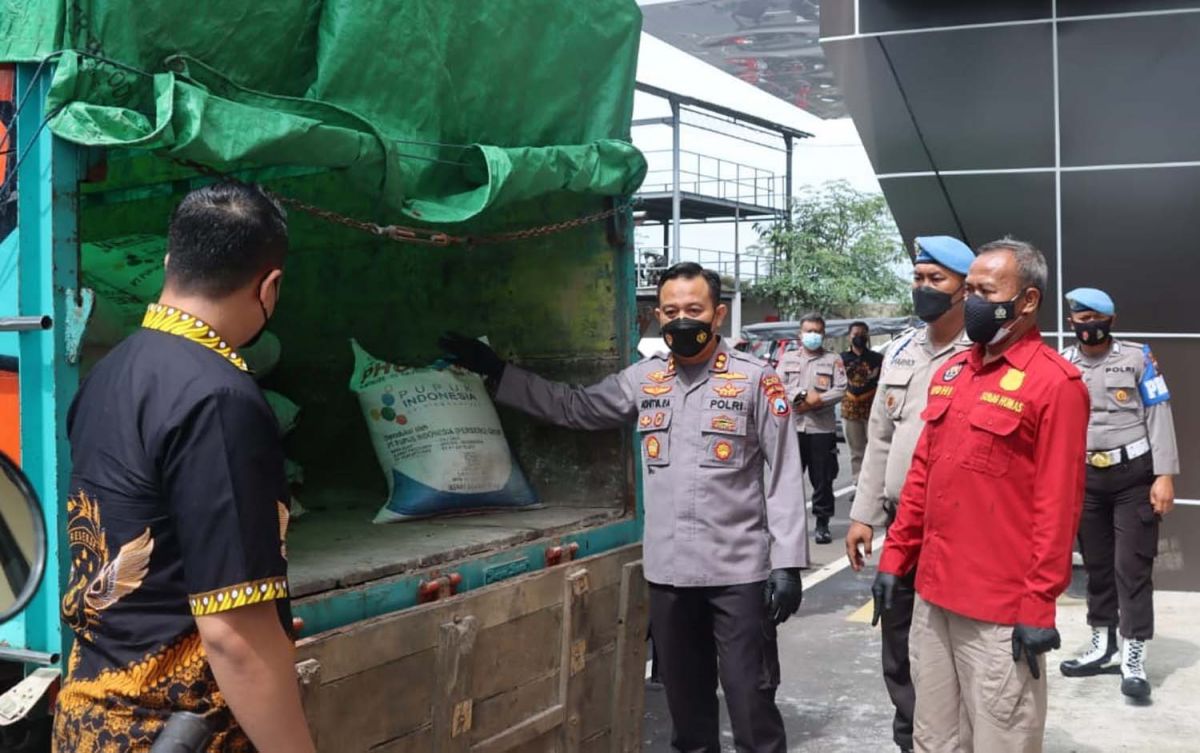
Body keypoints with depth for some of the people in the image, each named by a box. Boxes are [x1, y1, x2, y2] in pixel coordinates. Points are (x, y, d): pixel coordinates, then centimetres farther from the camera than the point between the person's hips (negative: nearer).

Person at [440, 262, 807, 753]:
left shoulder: (756, 380, -4)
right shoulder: (642, 380, 8)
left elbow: (784, 476, -6)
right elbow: (571, 407, 18)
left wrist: (787, 562, -11)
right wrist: (494, 371, 16)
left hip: (739, 570, -4)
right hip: (668, 569, 4)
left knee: (750, 697, 0)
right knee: (685, 694, 14)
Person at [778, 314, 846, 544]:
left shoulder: (833, 360, 9)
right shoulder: (788, 358, 14)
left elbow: (841, 390, -2)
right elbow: (779, 386, 1)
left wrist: (818, 400, -15)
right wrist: (803, 395, -13)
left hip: (822, 427, -1)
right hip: (792, 425, 1)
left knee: (823, 478, 1)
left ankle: (822, 523, 9)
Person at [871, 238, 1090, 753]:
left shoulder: (1054, 382, -11)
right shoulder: (950, 374, 12)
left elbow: (1057, 503, -15)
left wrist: (1039, 604, -16)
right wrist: (895, 556, 13)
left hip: (1002, 609, -7)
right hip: (933, 594, 7)